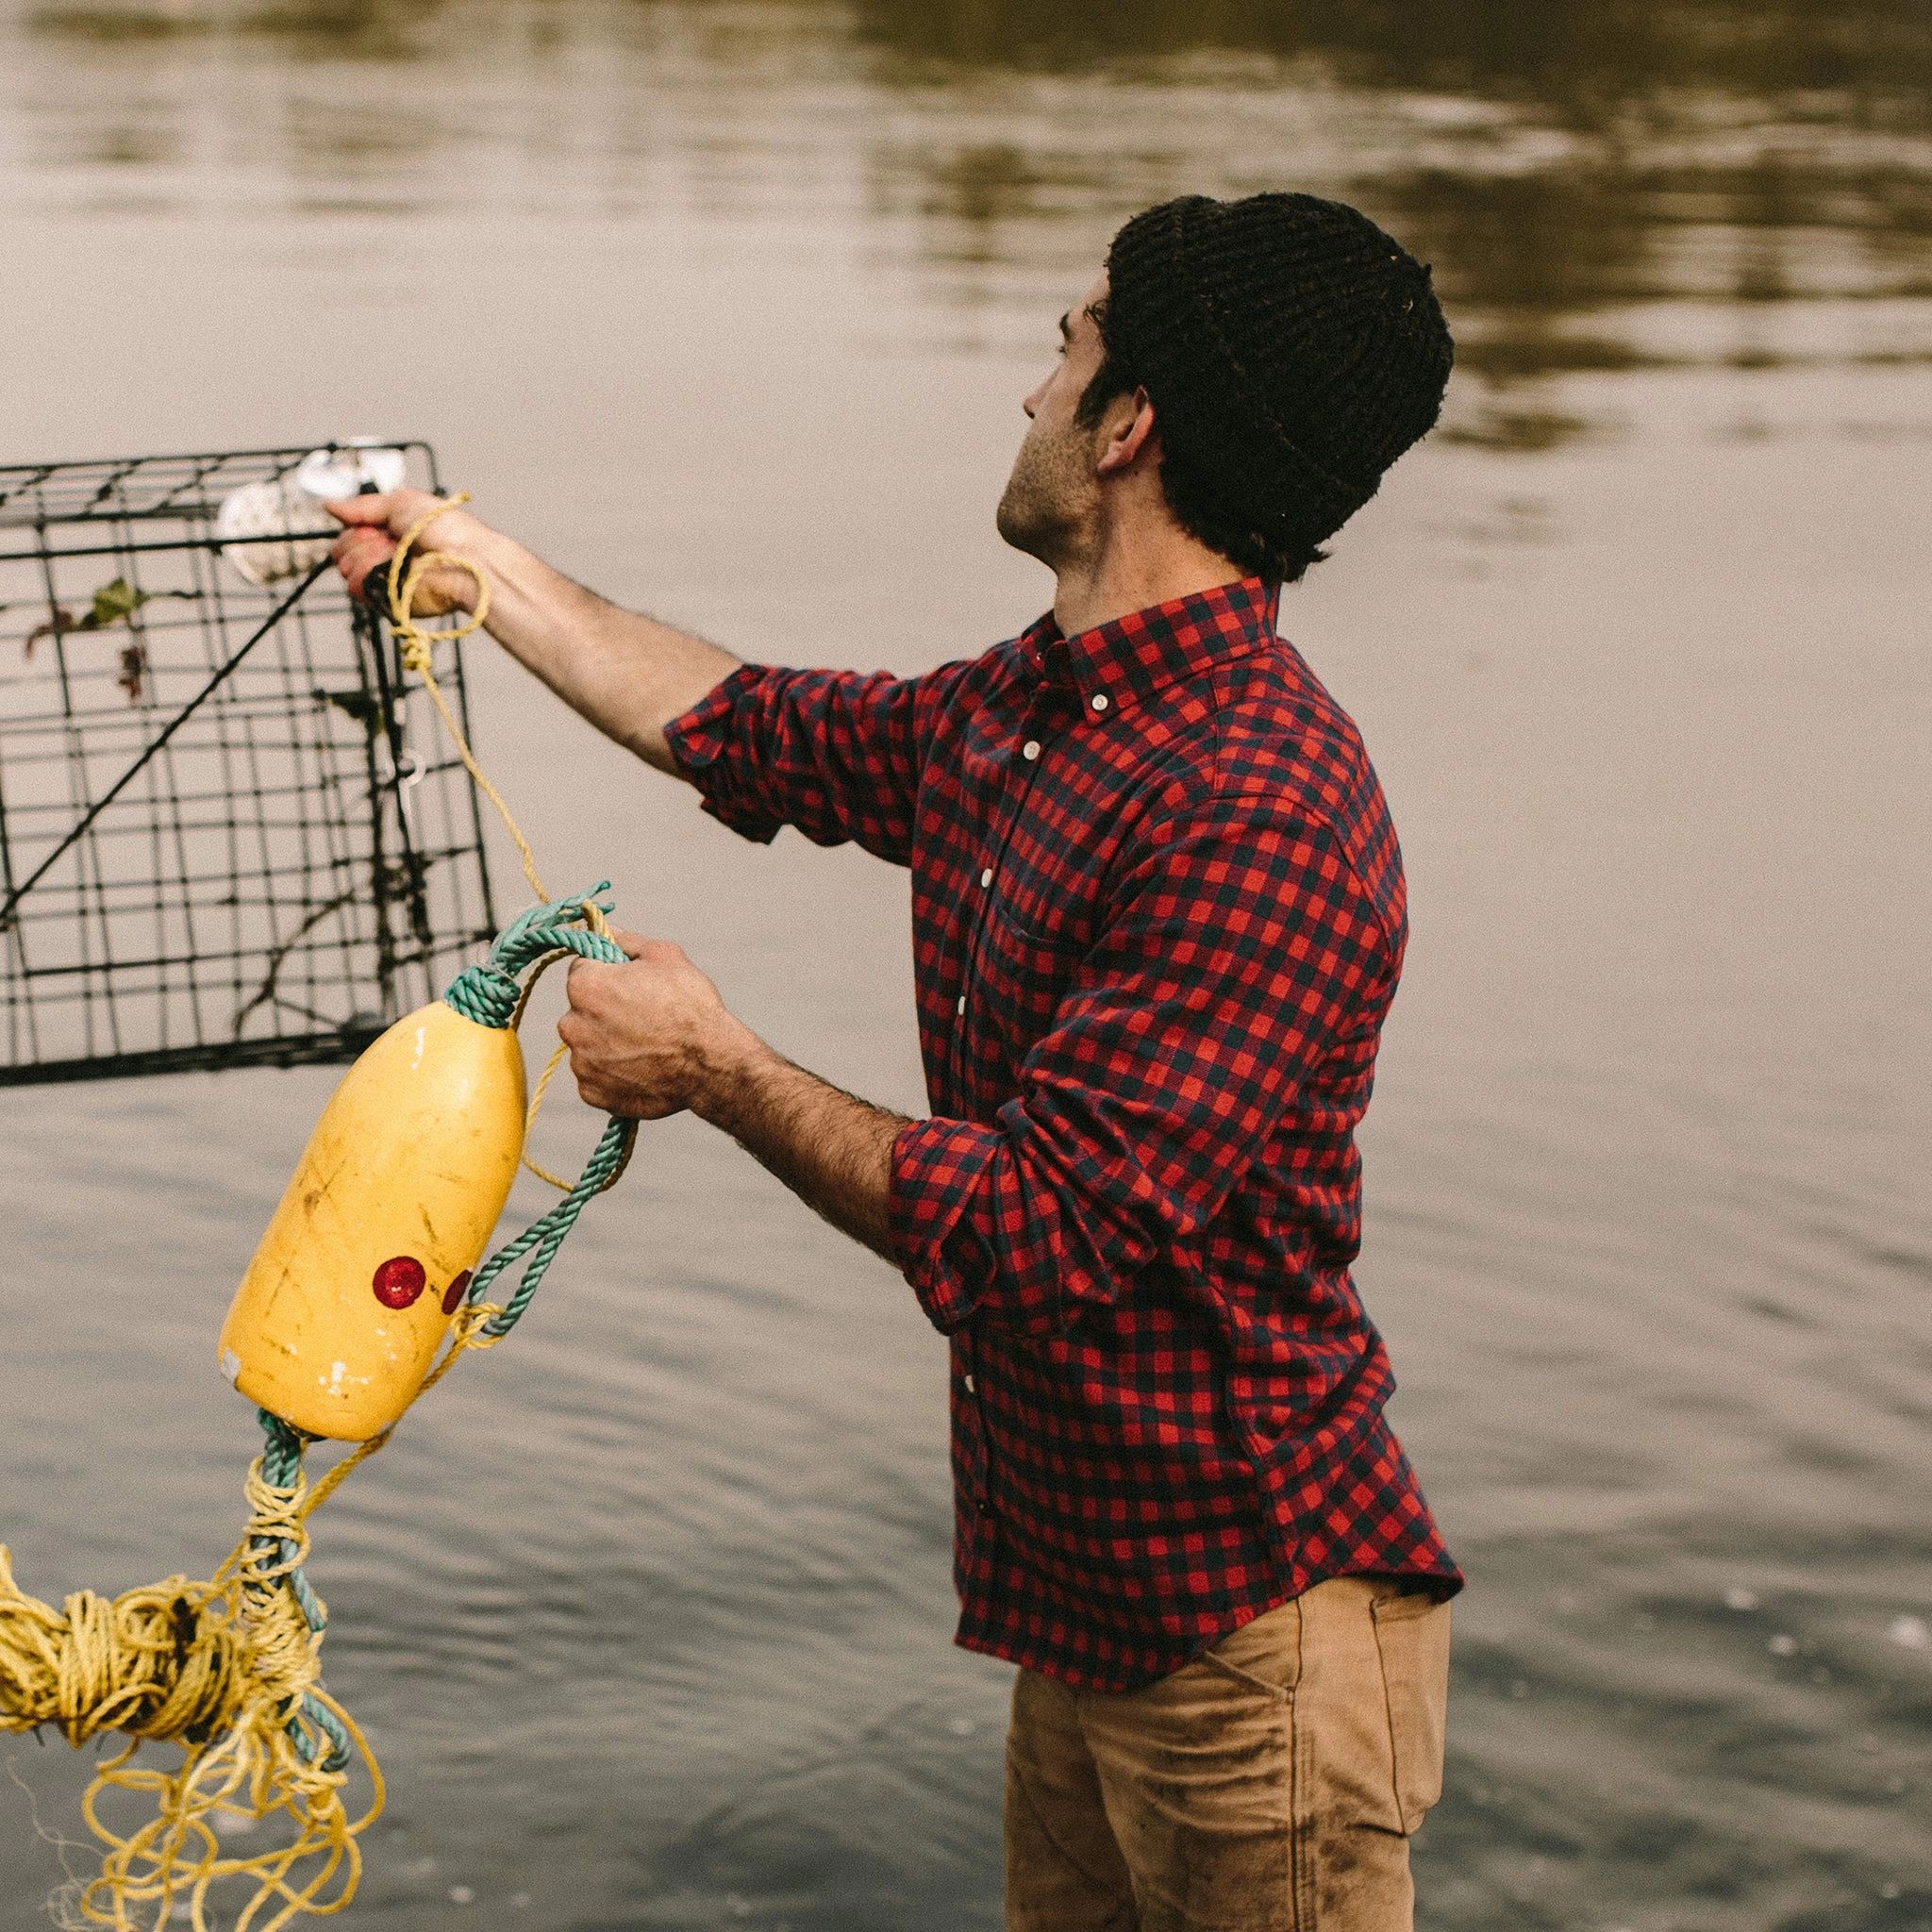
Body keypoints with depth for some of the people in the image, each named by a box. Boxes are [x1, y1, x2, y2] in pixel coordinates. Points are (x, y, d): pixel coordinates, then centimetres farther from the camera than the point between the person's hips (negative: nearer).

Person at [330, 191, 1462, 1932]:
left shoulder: (1259, 822, -26)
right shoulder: (1022, 716, 5)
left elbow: (1036, 1243, -28)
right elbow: (755, 729, 24)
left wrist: (719, 1072, -15)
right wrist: (483, 566, 32)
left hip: (1249, 1637, -9)